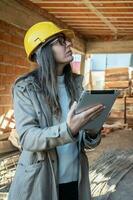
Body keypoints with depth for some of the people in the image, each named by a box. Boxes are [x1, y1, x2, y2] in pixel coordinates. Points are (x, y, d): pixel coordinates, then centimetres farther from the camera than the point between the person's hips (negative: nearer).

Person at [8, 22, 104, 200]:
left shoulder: (75, 83, 4)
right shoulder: (25, 88, -9)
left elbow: (86, 142, 5)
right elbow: (27, 138, -18)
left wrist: (92, 133, -18)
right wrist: (68, 130, -33)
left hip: (75, 178, 4)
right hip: (39, 182, -4)